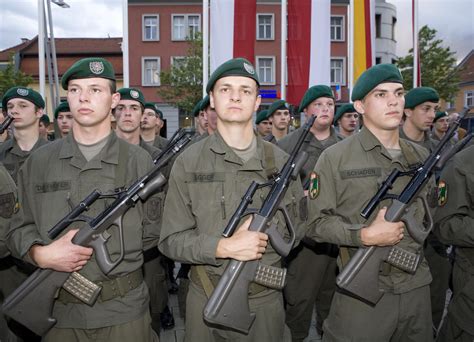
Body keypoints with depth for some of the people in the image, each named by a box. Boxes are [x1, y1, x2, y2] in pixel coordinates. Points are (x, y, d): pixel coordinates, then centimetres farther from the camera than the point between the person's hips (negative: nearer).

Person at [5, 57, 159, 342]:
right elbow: (19, 229, 6)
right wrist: (41, 254, -13)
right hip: (58, 310, 2)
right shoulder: (39, 162, 2)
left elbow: (153, 232, 0)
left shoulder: (138, 161, -4)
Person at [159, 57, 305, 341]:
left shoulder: (280, 161, -2)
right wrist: (223, 246, -24)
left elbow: (299, 226, 5)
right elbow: (171, 240, -8)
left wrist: (267, 231, -15)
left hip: (266, 299, 2)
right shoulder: (189, 162, -8)